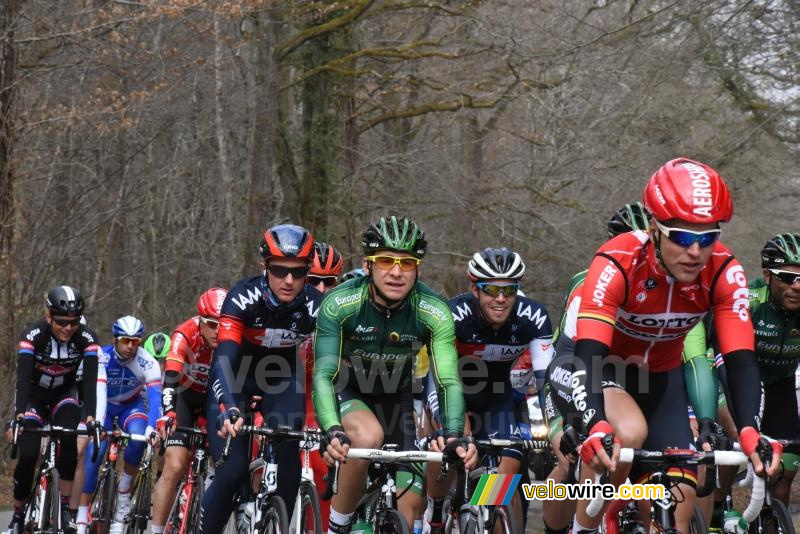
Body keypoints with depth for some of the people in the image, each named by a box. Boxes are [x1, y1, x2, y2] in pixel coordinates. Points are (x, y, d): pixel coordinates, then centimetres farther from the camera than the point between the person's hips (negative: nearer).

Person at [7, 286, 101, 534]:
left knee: (69, 438, -28)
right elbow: (23, 376, -36)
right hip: (33, 395, -1)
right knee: (28, 454, -16)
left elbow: (90, 379, -30)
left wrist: (91, 416, -44)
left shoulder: (86, 338, -24)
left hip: (63, 395, 1)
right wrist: (19, 414, -50)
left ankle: (65, 506, -17)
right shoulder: (33, 334, -28)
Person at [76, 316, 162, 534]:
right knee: (94, 454, -21)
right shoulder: (102, 358, -28)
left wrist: (152, 426, -51)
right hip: (103, 405, 0)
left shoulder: (147, 363, -26)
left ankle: (123, 493, -9)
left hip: (132, 405, 1)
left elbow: (155, 396, -35)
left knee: (138, 437, -32)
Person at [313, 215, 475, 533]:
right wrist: (332, 431, -53)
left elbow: (449, 382, -29)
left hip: (395, 399, 3)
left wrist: (454, 435, -48)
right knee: (369, 436, -37)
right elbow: (323, 376, -36)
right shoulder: (339, 304, -29)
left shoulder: (435, 313, -24)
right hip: (347, 391, -3)